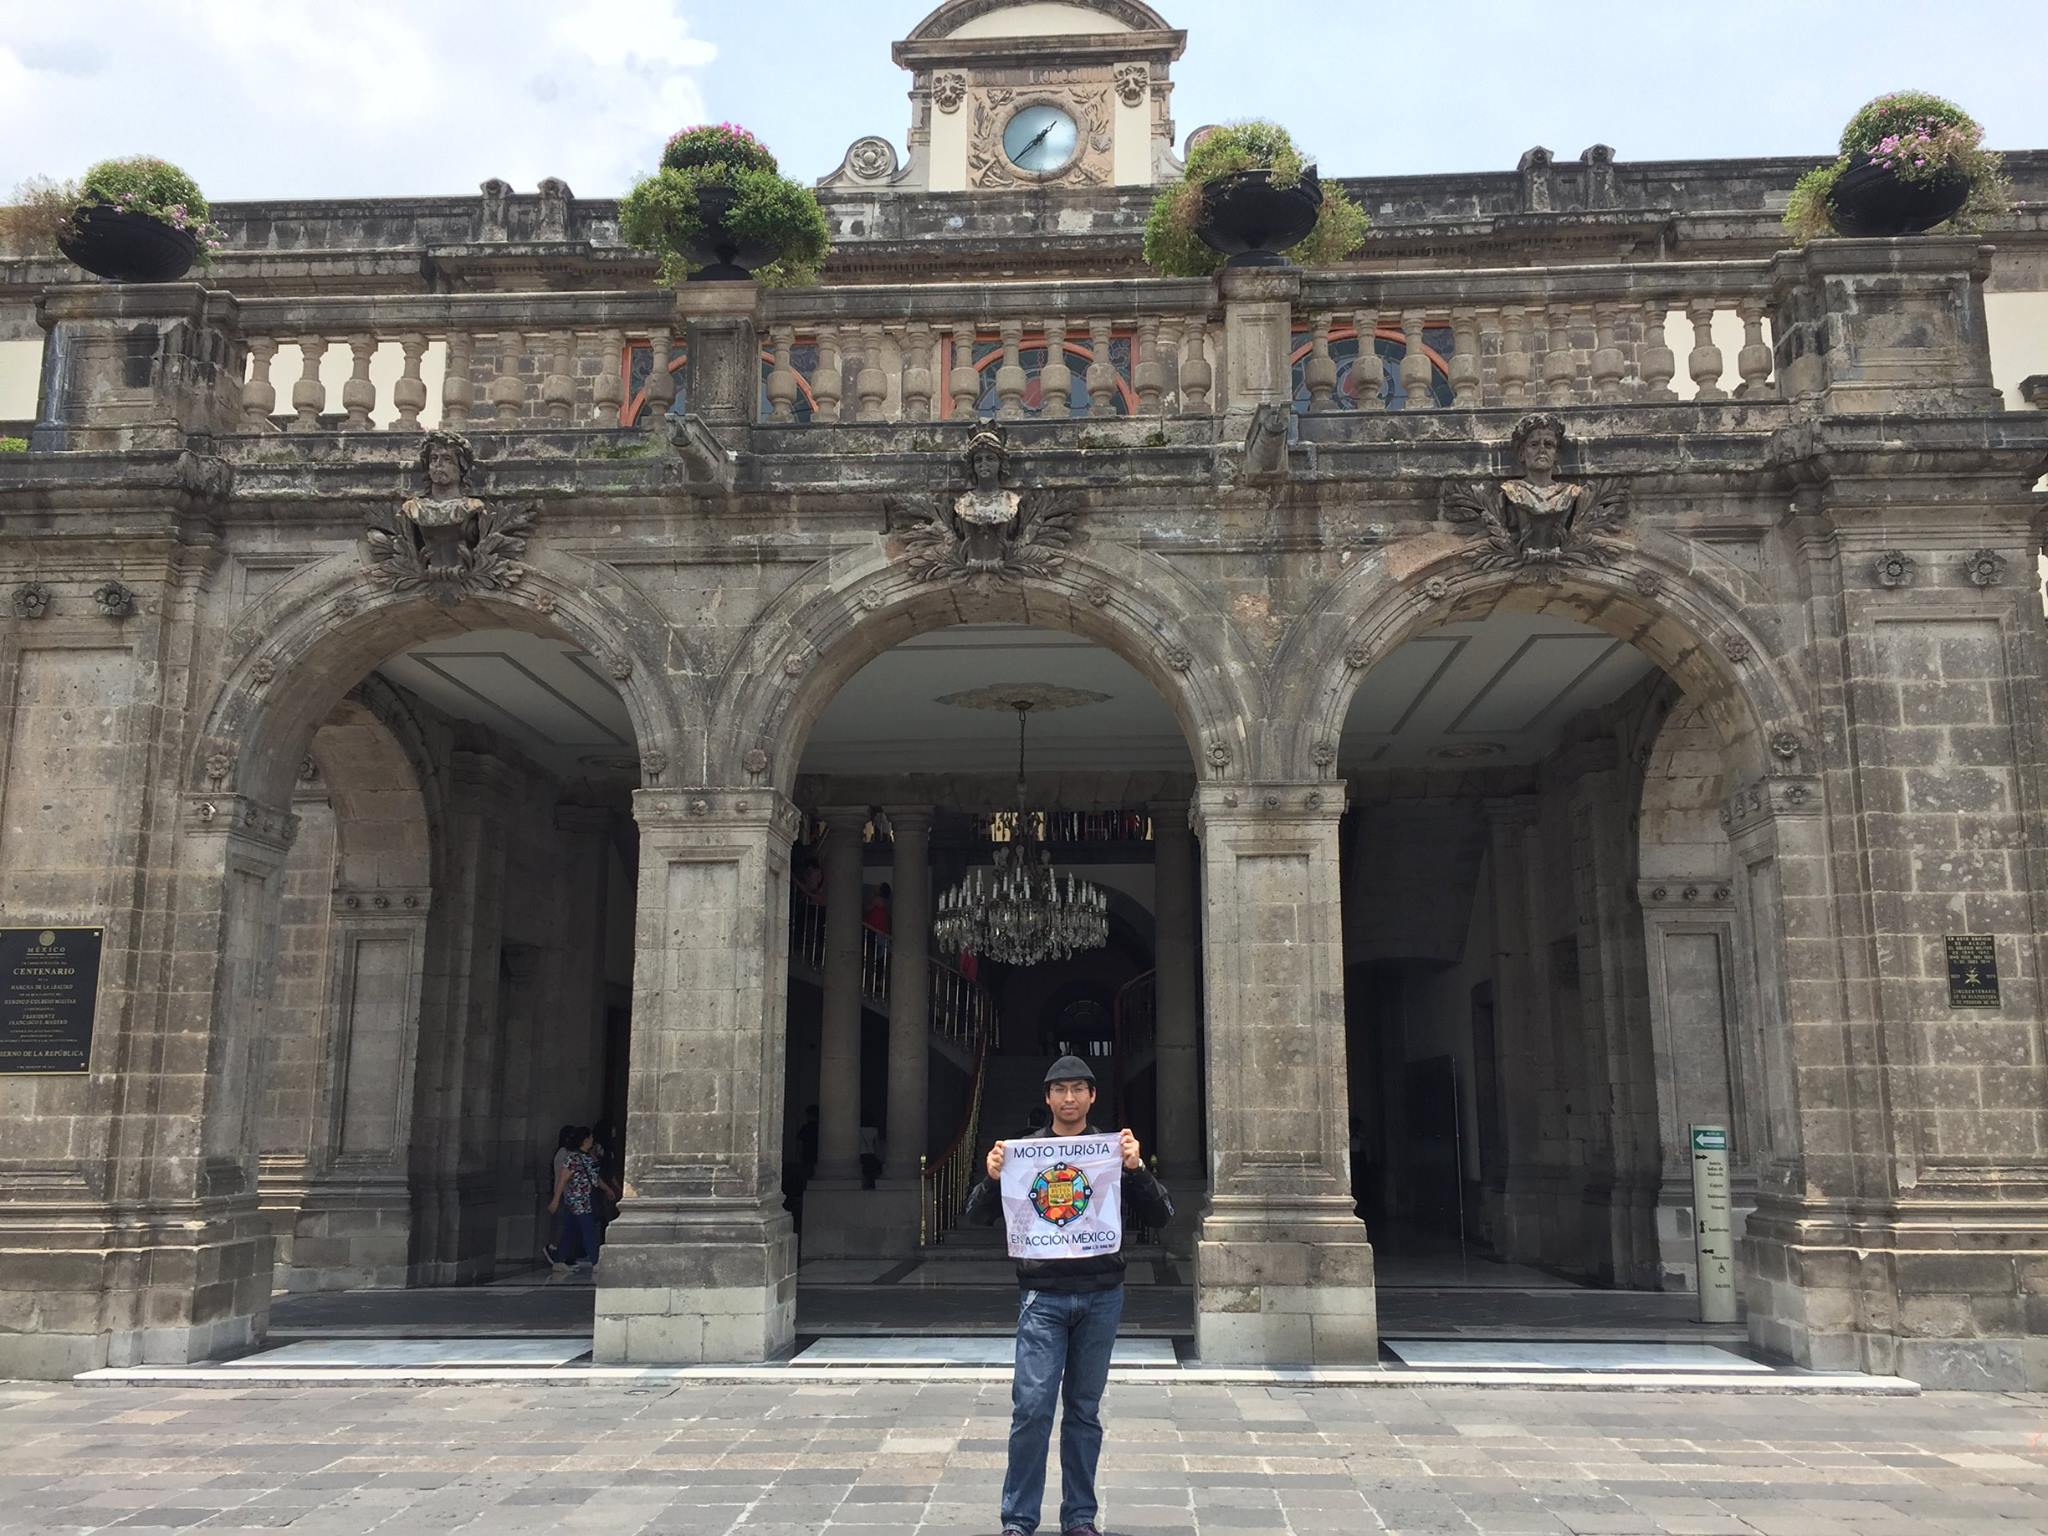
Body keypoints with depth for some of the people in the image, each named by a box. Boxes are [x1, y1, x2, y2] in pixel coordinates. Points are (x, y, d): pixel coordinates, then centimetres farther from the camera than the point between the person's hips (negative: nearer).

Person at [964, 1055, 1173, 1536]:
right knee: (1032, 1408, -7)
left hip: (1102, 1298, 1)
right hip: (1043, 1296, -1)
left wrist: (1136, 1169, -15)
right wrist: (992, 1179, -16)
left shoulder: (1114, 1151, 5)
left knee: (1085, 1410, 9)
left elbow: (1160, 1217, 1)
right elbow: (978, 1218, 4)